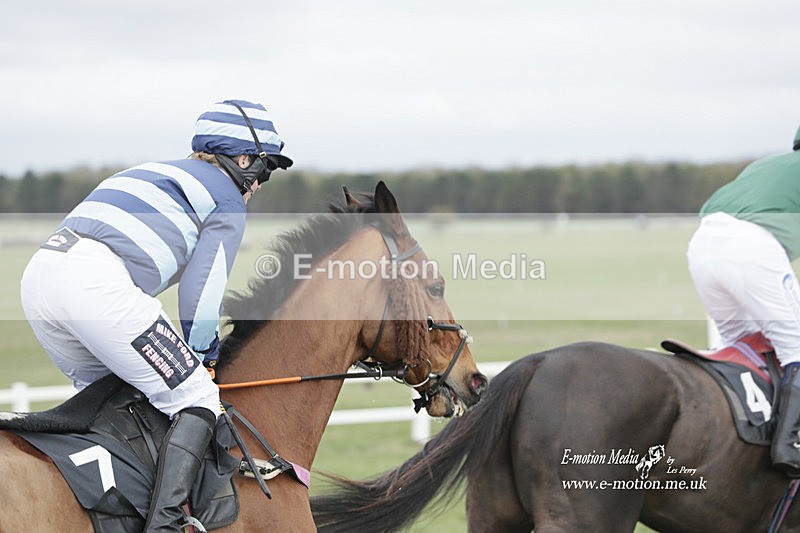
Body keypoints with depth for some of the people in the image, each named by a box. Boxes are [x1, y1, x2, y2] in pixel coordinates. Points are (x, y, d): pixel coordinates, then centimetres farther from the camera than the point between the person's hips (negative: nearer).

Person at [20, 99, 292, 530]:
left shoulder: (156, 173, 35)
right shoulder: (227, 200, 12)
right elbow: (202, 293, 4)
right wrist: (205, 359, 19)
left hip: (38, 276, 9)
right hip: (96, 284, -9)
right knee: (197, 400, -5)